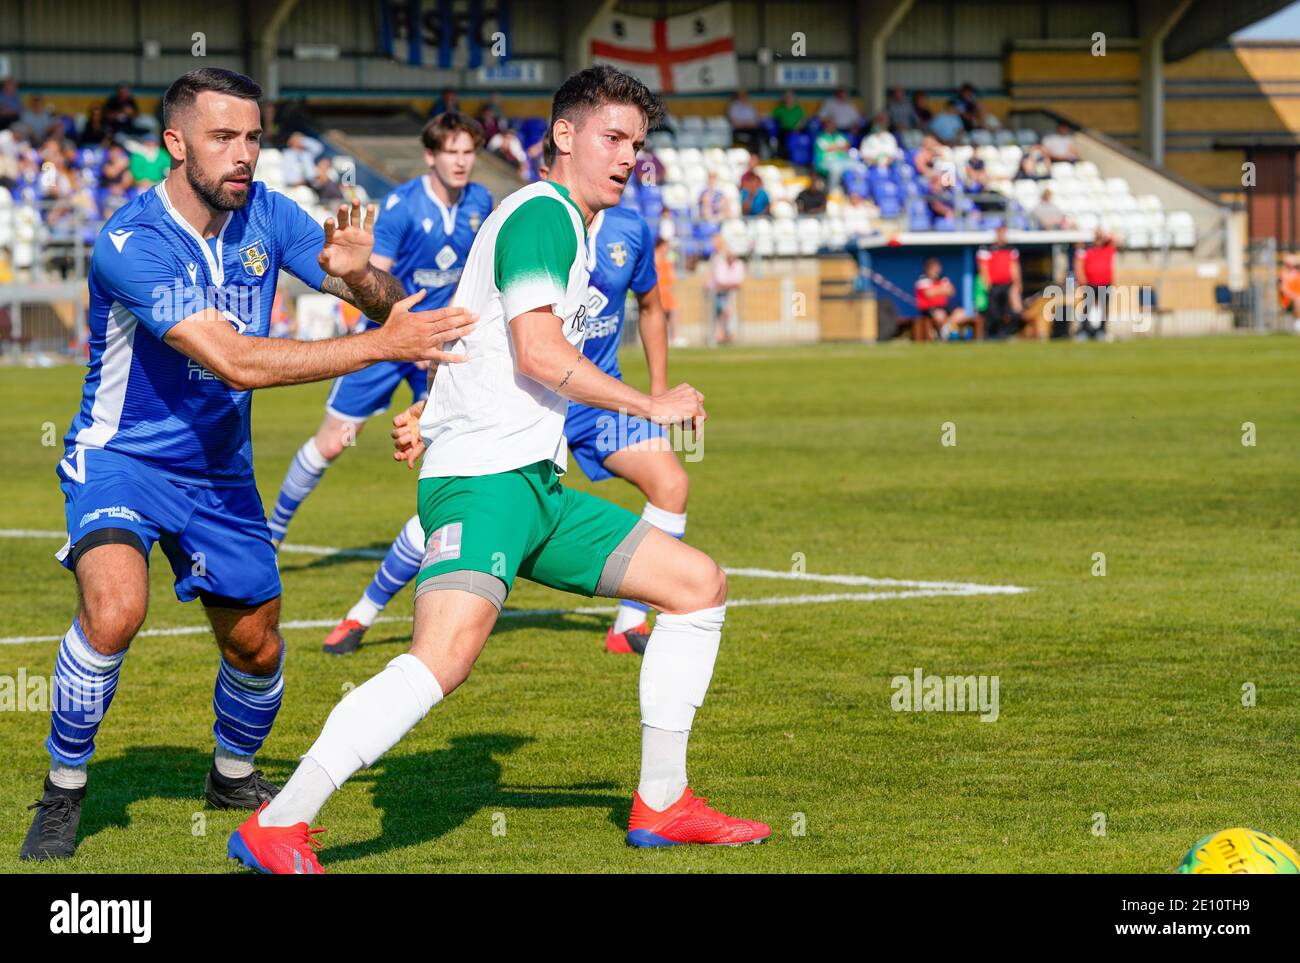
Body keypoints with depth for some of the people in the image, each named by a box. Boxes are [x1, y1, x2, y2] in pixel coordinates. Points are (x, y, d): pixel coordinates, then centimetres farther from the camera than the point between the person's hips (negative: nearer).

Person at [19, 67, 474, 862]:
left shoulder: (265, 214, -8)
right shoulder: (132, 243, -27)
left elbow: (386, 299, -3)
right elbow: (234, 361, -36)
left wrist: (359, 273, -30)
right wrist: (385, 344, -39)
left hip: (220, 469, 6)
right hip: (122, 459, -6)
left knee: (257, 647, 11)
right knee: (115, 609, -30)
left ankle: (233, 772, 43)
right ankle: (64, 794, -10)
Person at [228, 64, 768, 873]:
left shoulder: (568, 230, 22)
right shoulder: (542, 213, -9)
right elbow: (539, 353, -19)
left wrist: (430, 424, 27)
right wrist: (652, 407, -9)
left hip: (537, 488, 10)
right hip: (484, 481, -10)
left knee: (700, 585, 11)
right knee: (446, 655, -28)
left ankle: (661, 804, 16)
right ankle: (276, 827, -25)